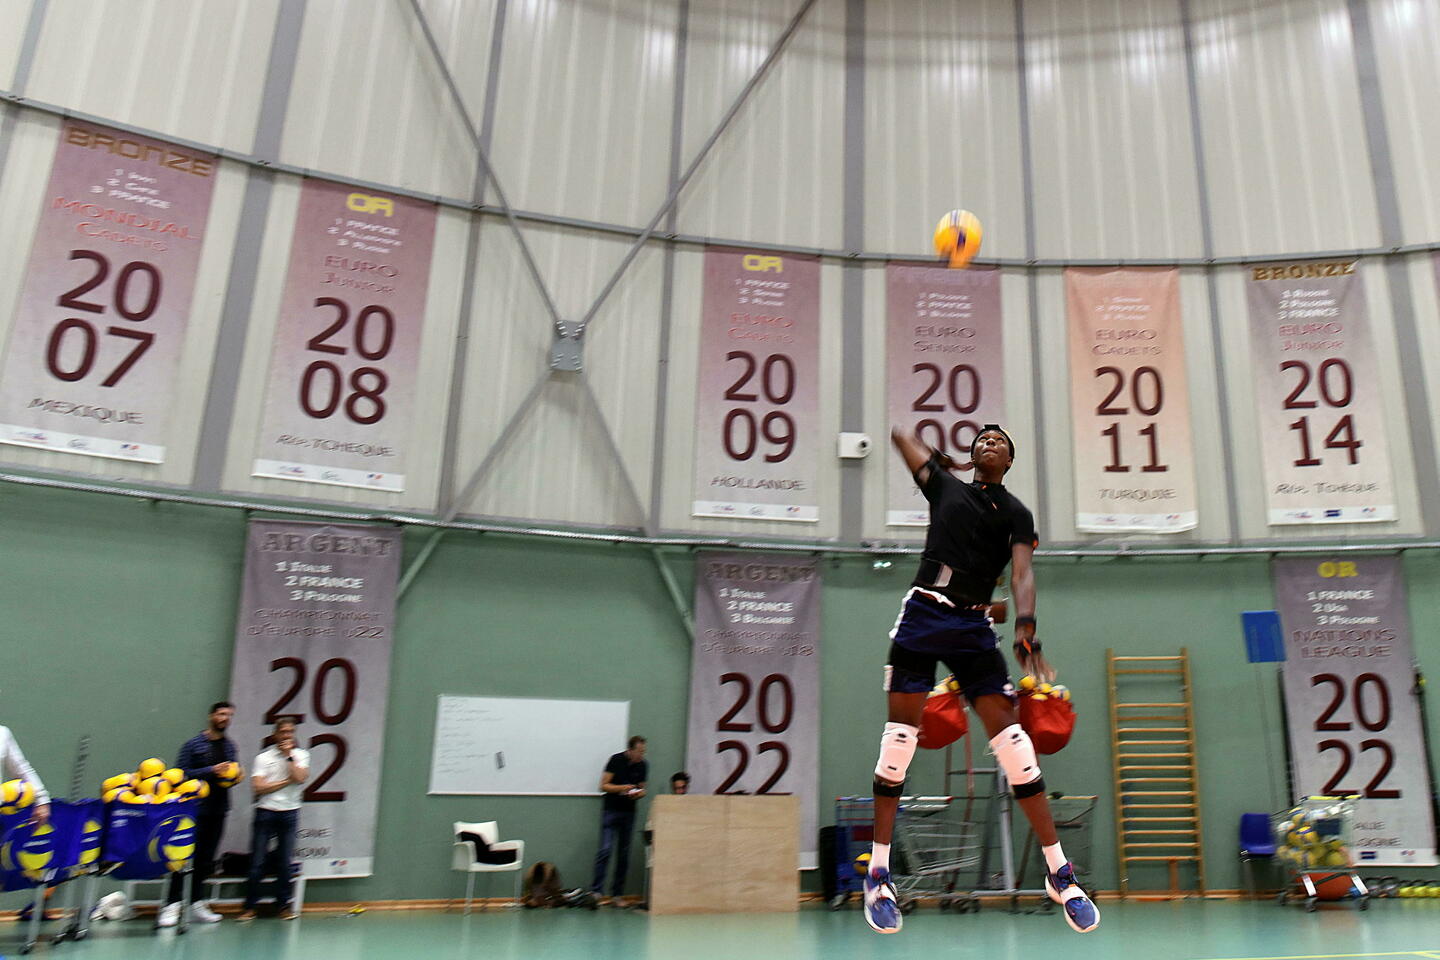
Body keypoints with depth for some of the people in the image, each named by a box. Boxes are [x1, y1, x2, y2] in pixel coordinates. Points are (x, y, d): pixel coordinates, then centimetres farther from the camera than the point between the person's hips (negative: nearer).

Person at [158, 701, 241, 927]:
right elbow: (182, 773, -8)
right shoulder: (193, 744, -3)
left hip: (219, 809, 5)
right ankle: (172, 905, 0)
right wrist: (211, 771, -18)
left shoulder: (230, 746, 13)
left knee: (206, 858, 10)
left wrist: (236, 775, -1)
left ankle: (197, 903, 16)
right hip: (196, 809, -5)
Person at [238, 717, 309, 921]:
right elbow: (258, 787, -8)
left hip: (289, 813, 1)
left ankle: (284, 905, 14)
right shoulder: (264, 757, 3)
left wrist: (289, 755, -8)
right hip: (265, 812, -1)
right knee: (257, 861, 0)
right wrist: (286, 781, -7)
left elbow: (300, 778, -11)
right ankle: (250, 906, 10)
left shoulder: (301, 755, 6)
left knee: (284, 862, 5)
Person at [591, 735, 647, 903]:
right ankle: (597, 890, -8)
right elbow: (603, 786, -7)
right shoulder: (617, 760, -8)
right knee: (606, 849, -12)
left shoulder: (642, 765, 4)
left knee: (624, 853, 4)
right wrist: (621, 788, -21)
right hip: (611, 810, -4)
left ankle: (617, 893, 11)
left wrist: (639, 793, -8)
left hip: (629, 812, 4)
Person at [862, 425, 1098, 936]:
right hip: (922, 612, 0)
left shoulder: (1017, 514, 13)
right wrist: (944, 460, 34)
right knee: (899, 739, -4)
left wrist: (1025, 626, -21)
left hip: (973, 626, 0)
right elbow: (902, 435, 27)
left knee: (1012, 740, -6)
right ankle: (878, 873, 6)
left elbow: (1022, 572, -5)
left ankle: (1059, 873, 5)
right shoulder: (945, 486, 17)